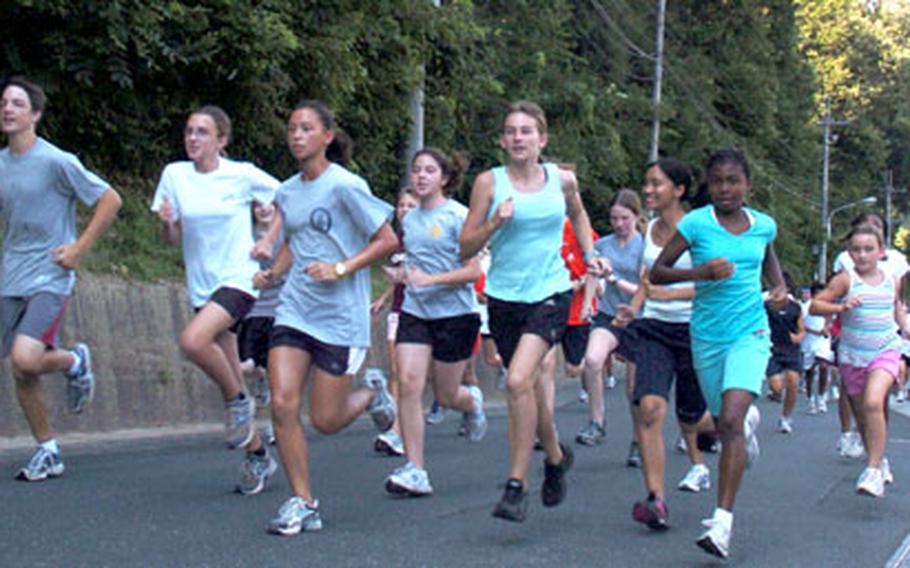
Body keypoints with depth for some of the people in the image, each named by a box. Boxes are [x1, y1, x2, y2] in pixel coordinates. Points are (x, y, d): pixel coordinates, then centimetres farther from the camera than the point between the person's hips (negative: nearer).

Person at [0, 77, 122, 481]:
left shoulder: (56, 162, -11)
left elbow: (110, 200, -7)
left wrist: (80, 248, -9)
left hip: (49, 279, -6)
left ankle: (75, 361, 9)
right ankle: (48, 453, 19)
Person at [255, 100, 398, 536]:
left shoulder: (345, 186, -10)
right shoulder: (286, 192, 10)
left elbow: (387, 240, -9)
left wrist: (341, 269, -19)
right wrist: (273, 273, 6)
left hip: (341, 315, -5)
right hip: (294, 310, 5)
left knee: (325, 420, 0)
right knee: (283, 404, -8)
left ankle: (373, 393, 33)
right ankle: (302, 501, 5)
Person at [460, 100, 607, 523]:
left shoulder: (562, 180, 2)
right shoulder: (489, 182, -3)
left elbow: (577, 215, 26)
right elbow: (466, 248, -3)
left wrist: (590, 255, 14)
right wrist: (494, 223, -19)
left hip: (551, 294, -2)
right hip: (504, 298, 2)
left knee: (519, 380, -21)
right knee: (526, 388, 14)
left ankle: (516, 486, -13)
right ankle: (556, 456, 43)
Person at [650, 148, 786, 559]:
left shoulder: (763, 225, 4)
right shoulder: (696, 224, -5)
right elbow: (657, 272, -5)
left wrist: (780, 288, 7)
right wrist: (698, 272, -21)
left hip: (750, 333, -1)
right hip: (707, 336, 1)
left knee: (730, 420, -20)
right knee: (726, 423, 16)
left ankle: (723, 522, -22)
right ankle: (749, 420, 56)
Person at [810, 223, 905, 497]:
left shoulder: (892, 280, 4)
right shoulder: (845, 280, -6)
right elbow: (815, 306, -10)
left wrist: (905, 329, 15)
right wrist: (841, 307, -24)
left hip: (886, 351, -1)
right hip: (852, 355, 1)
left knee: (873, 403, -24)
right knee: (861, 415, 11)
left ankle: (874, 470, -19)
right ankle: (880, 461, 36)